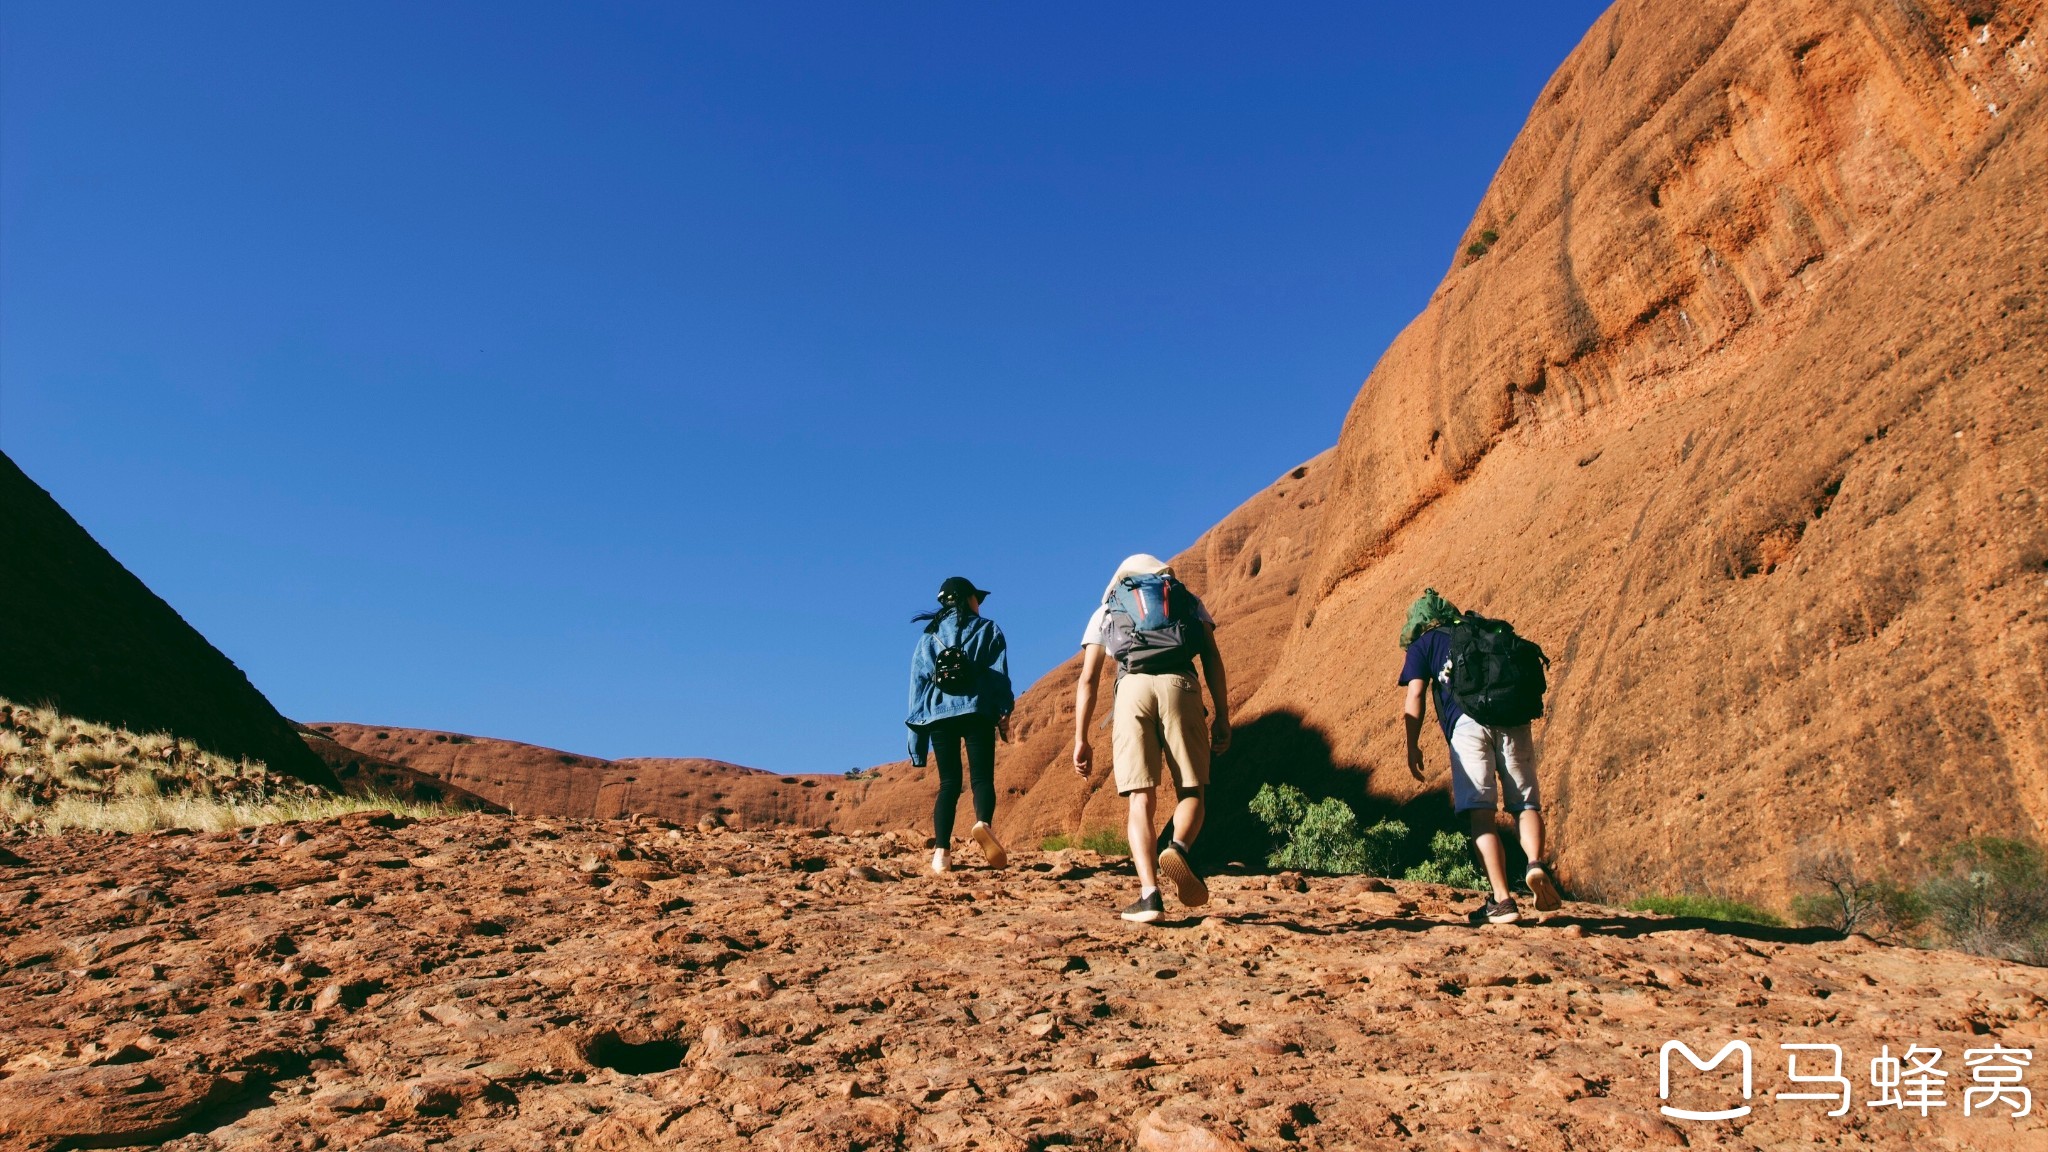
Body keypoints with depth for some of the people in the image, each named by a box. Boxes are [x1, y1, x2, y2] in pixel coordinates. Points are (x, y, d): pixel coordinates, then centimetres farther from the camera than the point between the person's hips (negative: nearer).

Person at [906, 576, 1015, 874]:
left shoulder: (929, 636, 19)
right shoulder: (987, 629, 13)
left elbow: (918, 682, 15)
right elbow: (999, 673, 2)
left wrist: (918, 734, 16)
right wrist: (1004, 714, 2)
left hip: (938, 714, 3)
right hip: (977, 711, -2)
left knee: (948, 783, 6)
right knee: (982, 777, -4)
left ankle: (941, 851, -9)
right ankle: (983, 823, -34)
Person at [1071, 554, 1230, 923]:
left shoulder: (1105, 611, 28)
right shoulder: (1190, 601, 29)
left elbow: (1087, 679, 18)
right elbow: (1213, 659, 13)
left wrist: (1081, 739, 15)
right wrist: (1222, 716, 8)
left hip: (1132, 687, 0)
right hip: (1180, 685, 0)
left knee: (1141, 798, 1)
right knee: (1191, 791, 7)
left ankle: (1149, 894, -12)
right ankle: (1178, 848, -23)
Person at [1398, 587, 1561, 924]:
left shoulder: (1423, 644, 20)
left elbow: (1415, 698, 7)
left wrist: (1412, 746, 10)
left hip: (1467, 721, -3)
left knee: (1479, 814, -3)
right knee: (1526, 803, 9)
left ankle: (1502, 899, -11)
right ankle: (1536, 863, -19)